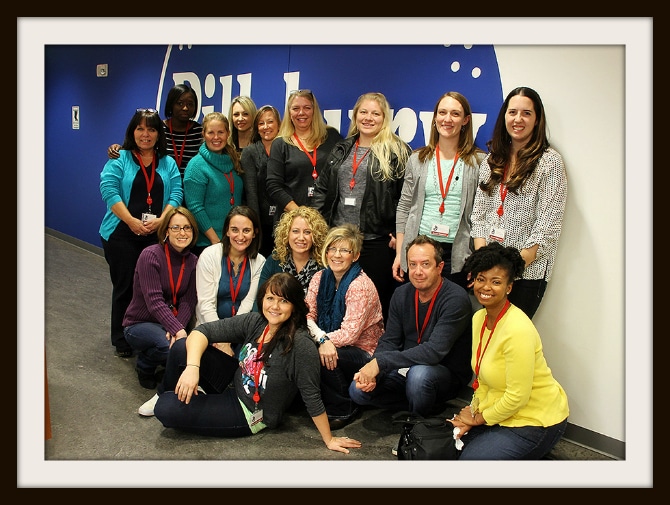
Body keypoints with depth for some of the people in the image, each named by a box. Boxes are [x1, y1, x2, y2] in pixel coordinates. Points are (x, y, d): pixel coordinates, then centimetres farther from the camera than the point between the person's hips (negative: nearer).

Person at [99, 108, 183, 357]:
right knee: (125, 287, 5)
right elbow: (109, 190, -10)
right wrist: (132, 221, -18)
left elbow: (176, 193, 2)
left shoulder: (168, 163, 11)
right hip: (122, 234, -2)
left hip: (158, 235, 2)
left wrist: (161, 220, -14)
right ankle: (122, 341, 18)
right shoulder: (119, 159, 2)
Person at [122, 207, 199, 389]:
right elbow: (154, 301, -25)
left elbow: (188, 302, -8)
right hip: (140, 324, -5)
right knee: (173, 346, -34)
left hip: (173, 324, 5)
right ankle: (145, 366, 0)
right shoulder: (150, 255, -17)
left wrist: (180, 328, -27)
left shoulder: (193, 261, 0)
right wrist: (178, 331, -35)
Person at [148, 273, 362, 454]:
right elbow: (203, 331, -13)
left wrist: (329, 440, -16)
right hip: (235, 383, 6)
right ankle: (170, 394, 22)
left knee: (166, 410, -15)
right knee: (181, 347, -9)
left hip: (251, 413, -5)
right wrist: (192, 367, -30)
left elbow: (311, 397, -22)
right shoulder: (254, 322, -12)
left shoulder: (300, 344, -29)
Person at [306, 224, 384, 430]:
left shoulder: (361, 285, -18)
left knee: (317, 357, -30)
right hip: (332, 346, 6)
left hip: (363, 352, -5)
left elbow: (350, 333, -22)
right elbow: (307, 315, -9)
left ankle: (344, 410, -7)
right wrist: (322, 338, -27)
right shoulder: (320, 278, 2)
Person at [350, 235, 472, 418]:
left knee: (419, 374, -38)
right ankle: (430, 405, 1)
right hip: (406, 368, 6)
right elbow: (389, 341, -1)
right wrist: (371, 372, -21)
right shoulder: (401, 294, 0)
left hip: (448, 375, -6)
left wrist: (380, 362, -34)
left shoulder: (456, 299, -22)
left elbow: (434, 351, -31)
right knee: (358, 390, -10)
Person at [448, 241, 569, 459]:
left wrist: (479, 417, -10)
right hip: (501, 410, 8)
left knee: (471, 458, -12)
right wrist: (473, 410, -2)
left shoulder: (518, 330, -27)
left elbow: (517, 396, -24)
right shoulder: (479, 318, 0)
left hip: (537, 421, -8)